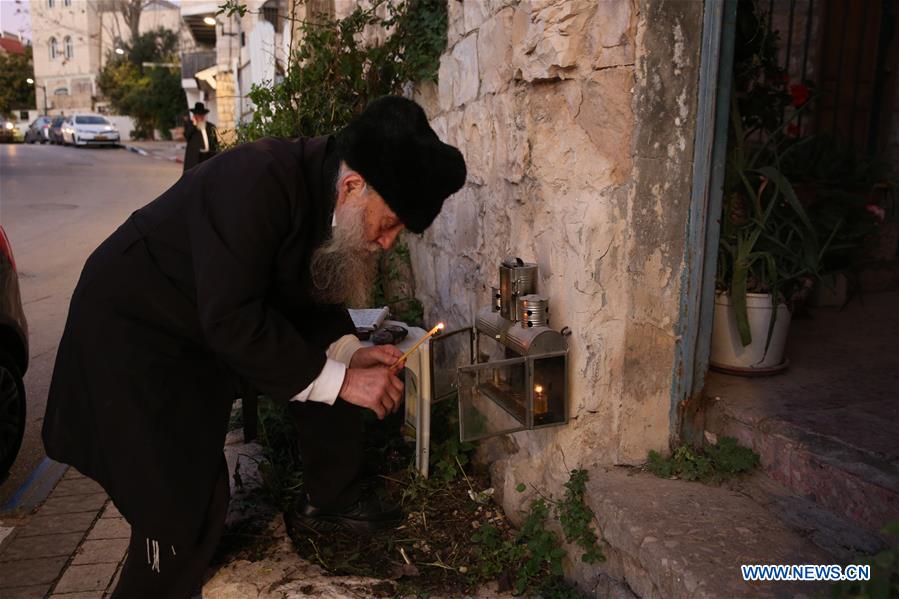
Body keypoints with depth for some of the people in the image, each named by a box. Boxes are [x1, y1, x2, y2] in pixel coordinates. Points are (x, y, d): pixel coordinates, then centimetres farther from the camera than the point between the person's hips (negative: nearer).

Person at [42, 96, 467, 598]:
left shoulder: (332, 203, -8)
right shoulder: (261, 181, -33)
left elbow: (310, 295, 5)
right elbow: (232, 322, -35)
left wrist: (349, 352, -12)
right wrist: (341, 379, -30)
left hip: (221, 318, 8)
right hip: (133, 327, -8)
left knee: (332, 363, 3)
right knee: (186, 505, -11)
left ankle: (331, 498, 21)